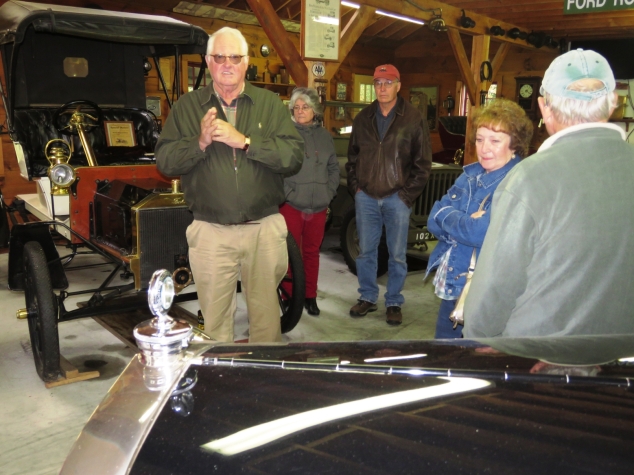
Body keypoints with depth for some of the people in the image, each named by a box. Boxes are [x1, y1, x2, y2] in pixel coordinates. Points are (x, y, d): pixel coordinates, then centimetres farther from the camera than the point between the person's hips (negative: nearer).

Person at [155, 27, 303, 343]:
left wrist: (245, 142, -18)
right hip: (209, 232, 0)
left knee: (266, 316, 11)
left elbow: (294, 156, -8)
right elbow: (165, 162, 1)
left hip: (264, 229, 0)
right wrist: (200, 143, -16)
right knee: (214, 320, 11)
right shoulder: (187, 106, 7)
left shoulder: (270, 104, 5)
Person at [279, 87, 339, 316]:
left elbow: (334, 167, 16)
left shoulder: (324, 136, 11)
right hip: (291, 204, -4)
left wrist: (329, 192, 5)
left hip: (319, 206, 4)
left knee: (312, 252, 12)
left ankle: (310, 296, 23)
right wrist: (287, 193, -13)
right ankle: (289, 296, 13)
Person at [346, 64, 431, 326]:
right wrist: (355, 186, 6)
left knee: (397, 255, 5)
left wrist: (407, 194, -7)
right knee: (366, 251, 10)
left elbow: (423, 162, -3)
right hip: (365, 197, 4)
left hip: (397, 197, -3)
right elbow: (352, 156, 16)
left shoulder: (414, 119, -3)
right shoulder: (363, 118, 9)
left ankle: (394, 303, 18)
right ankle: (367, 298, 25)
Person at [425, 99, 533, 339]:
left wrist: (447, 217, -11)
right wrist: (465, 221, -16)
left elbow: (482, 233, -27)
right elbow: (433, 220, 2)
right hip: (451, 288, 8)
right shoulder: (471, 174, 8)